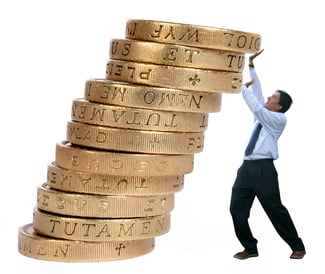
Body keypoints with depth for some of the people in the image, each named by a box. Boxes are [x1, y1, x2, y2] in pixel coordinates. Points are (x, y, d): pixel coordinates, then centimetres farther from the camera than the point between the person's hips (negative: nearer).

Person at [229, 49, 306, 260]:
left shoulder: (279, 119, -3)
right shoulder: (262, 115, 18)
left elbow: (257, 107, -15)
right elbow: (257, 92, 20)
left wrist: (243, 87, -6)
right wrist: (251, 66, 16)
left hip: (263, 169, -8)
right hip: (247, 167, 8)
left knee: (275, 210, -2)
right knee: (237, 209, 1)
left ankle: (298, 247, 11)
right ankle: (250, 249, 11)